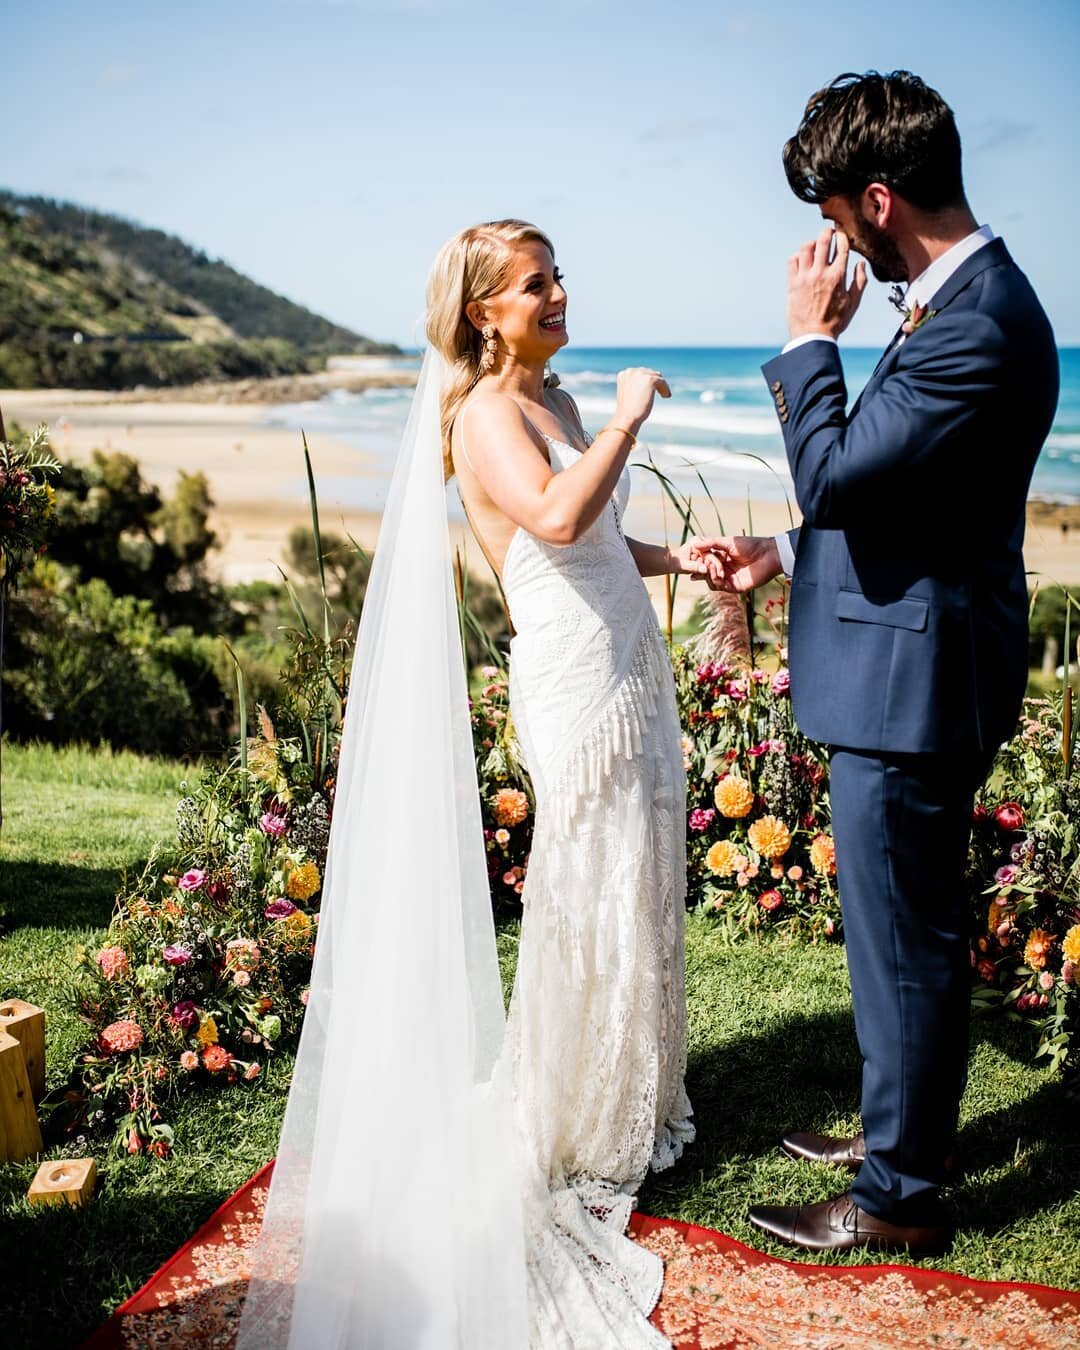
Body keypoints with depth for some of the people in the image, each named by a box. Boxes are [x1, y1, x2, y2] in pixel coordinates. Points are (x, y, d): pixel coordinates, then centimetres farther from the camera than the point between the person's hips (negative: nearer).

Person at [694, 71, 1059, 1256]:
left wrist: (811, 337, -13)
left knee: (904, 938, 4)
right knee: (902, 928, 22)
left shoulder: (977, 328, -22)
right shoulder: (959, 300, 11)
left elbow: (833, 472, -24)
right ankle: (898, 1126, 41)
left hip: (912, 681, -10)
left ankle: (899, 1195, 21)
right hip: (905, 674, 10)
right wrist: (787, 554, 13)